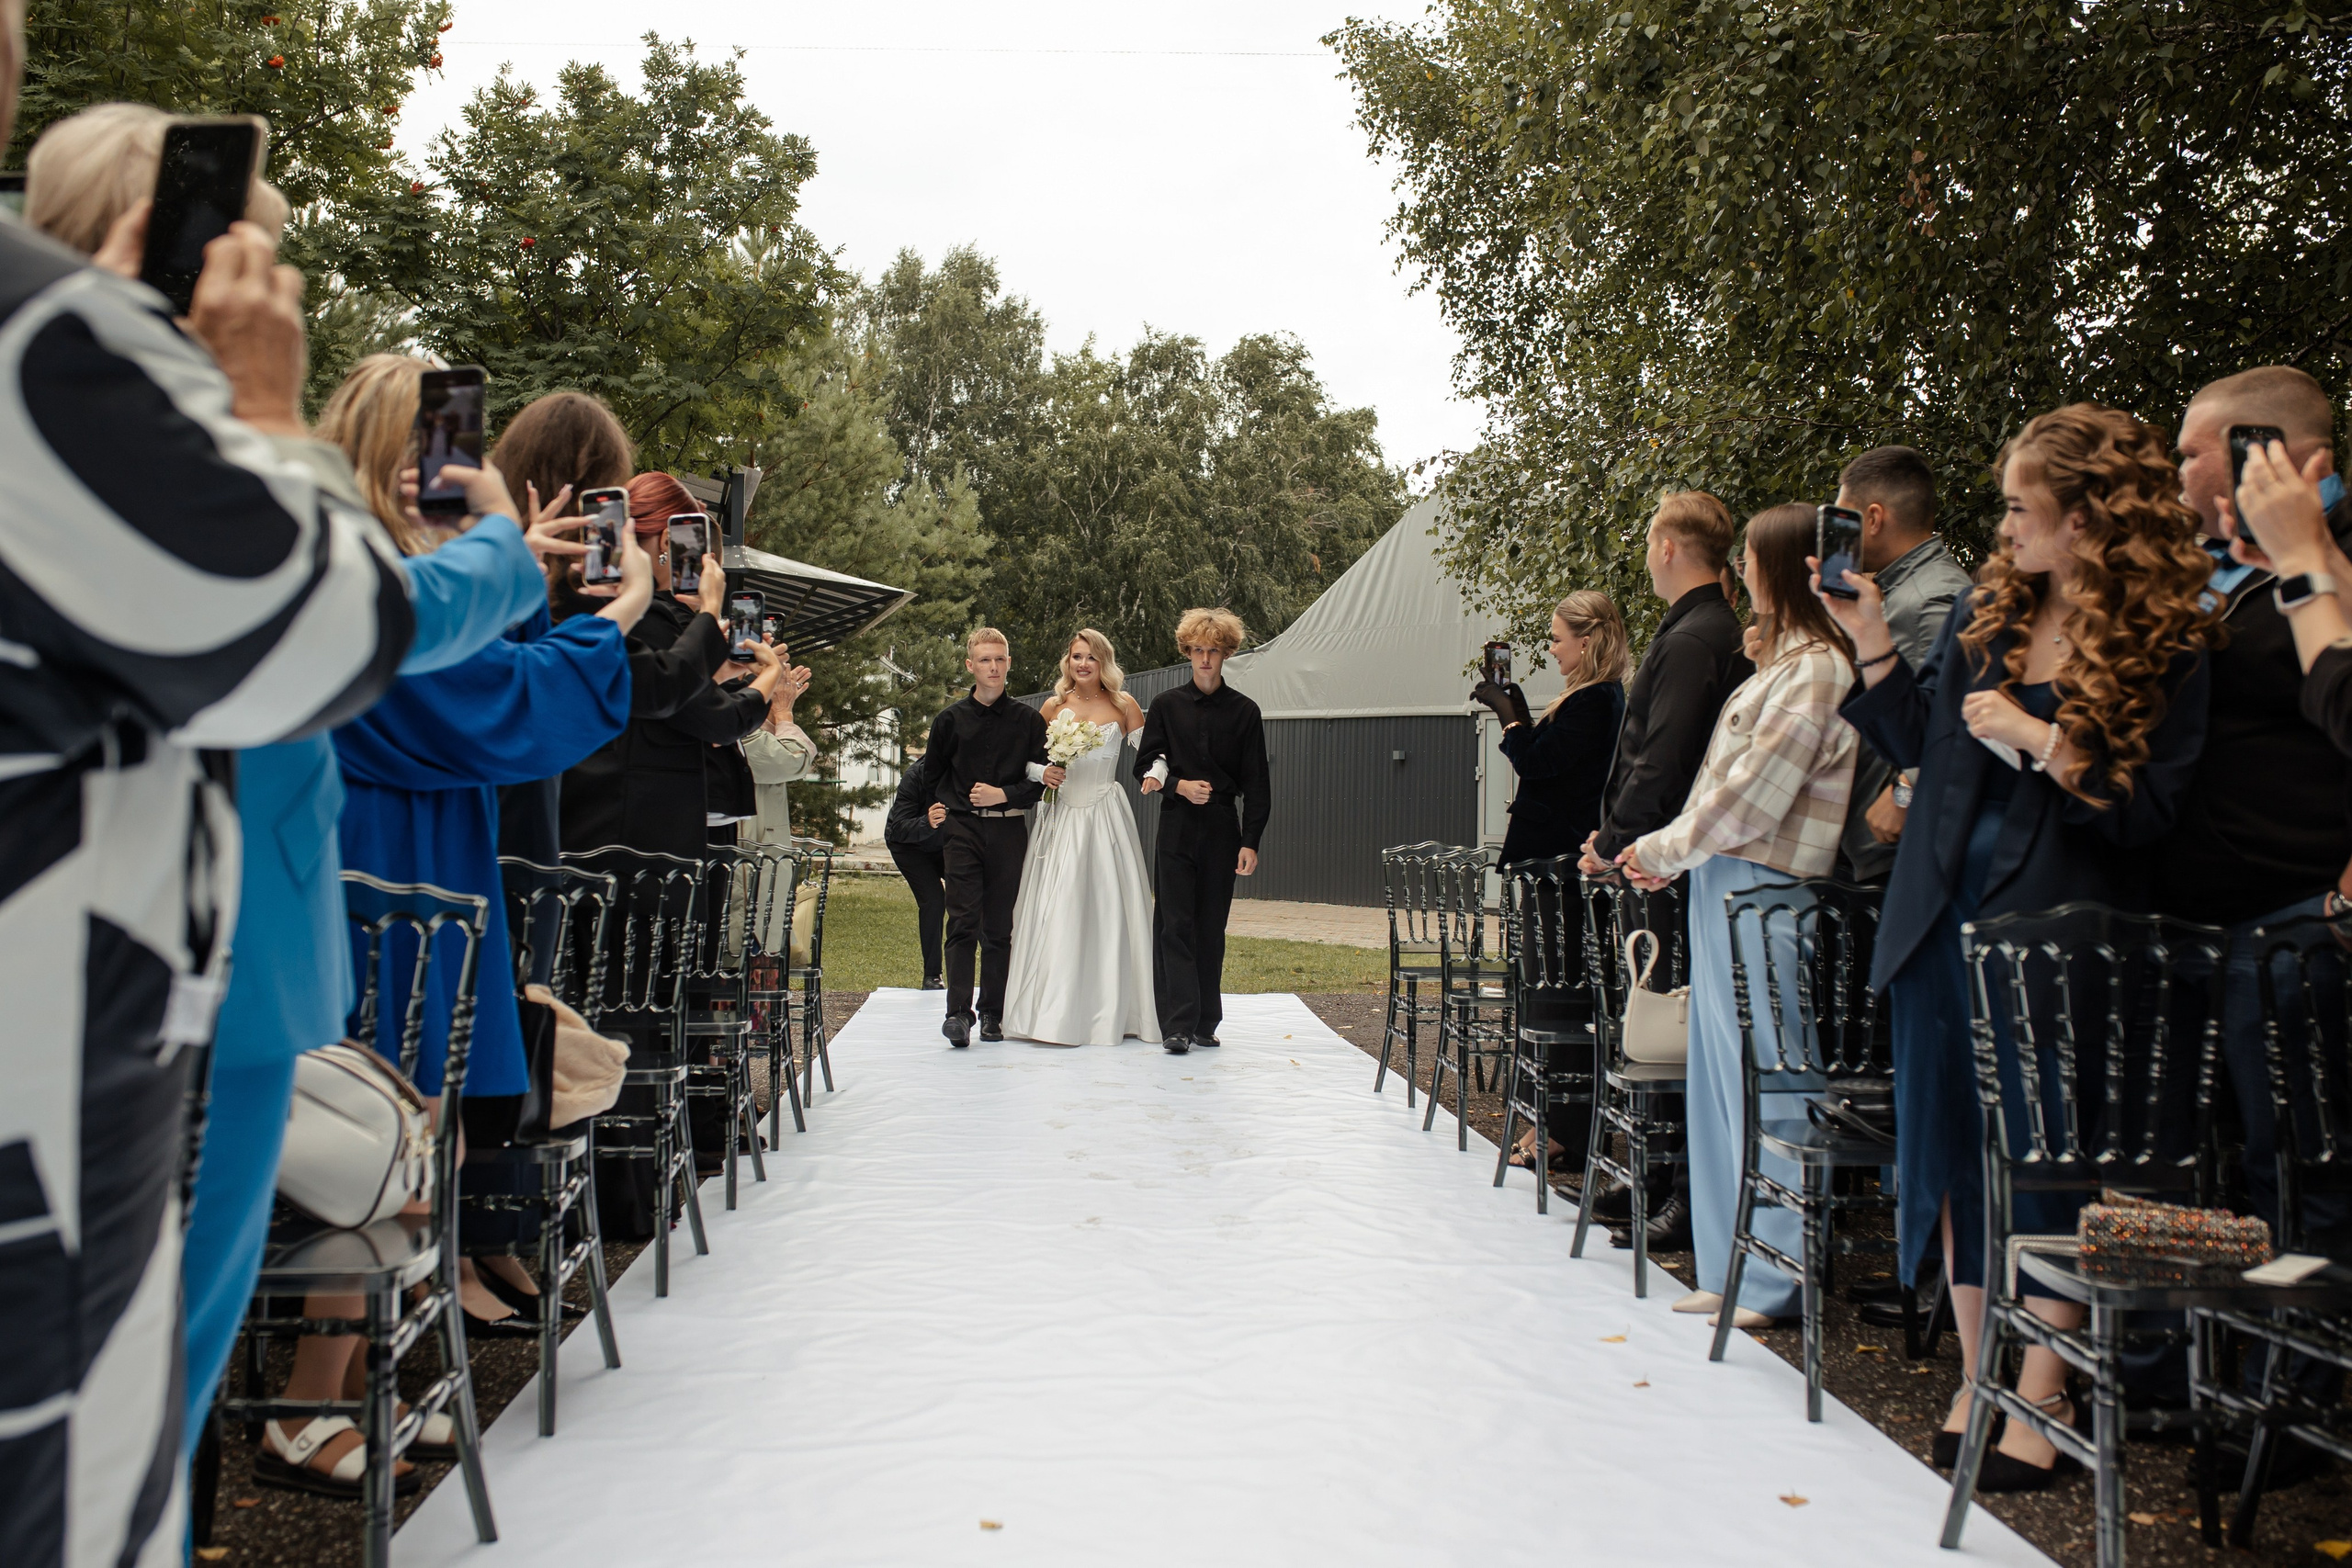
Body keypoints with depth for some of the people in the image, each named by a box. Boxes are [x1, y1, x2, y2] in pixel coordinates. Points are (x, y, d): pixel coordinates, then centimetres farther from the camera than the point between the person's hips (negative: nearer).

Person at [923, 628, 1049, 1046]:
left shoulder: (1027, 720, 5)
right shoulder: (952, 719, 6)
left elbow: (1039, 780, 3)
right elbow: (933, 772, 19)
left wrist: (1003, 795, -10)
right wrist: (939, 808, 9)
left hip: (1009, 831, 1)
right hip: (962, 829, 0)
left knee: (1000, 926, 5)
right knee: (963, 923, -8)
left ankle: (993, 1013, 12)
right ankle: (958, 1012, -9)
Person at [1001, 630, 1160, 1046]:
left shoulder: (1123, 706, 4)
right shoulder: (1053, 707, 7)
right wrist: (1043, 774, -9)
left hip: (1106, 820, -1)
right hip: (1060, 818, 1)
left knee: (1110, 911, 0)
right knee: (1056, 913, -2)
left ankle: (1110, 1013, 9)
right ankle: (1054, 1013, 3)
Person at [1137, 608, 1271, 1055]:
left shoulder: (1244, 711, 4)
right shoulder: (1167, 705, 6)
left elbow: (1256, 784, 3)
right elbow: (1145, 765, 8)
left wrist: (1250, 842, -4)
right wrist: (1180, 786, -11)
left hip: (1221, 832, 0)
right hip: (1177, 829, 0)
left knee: (1211, 929, 5)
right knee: (1175, 926, -6)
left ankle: (1205, 1023, 14)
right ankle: (1178, 1025, -7)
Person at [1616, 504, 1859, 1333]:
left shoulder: (1816, 670, -14)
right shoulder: (1788, 662, 16)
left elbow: (1752, 795, -17)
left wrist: (1666, 849, -6)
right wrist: (1671, 852, 12)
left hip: (1759, 892, -10)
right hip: (1726, 888, 10)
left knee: (1758, 1085, -4)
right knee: (1721, 1077, 13)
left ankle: (1773, 1278, 5)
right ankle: (1732, 1269, 21)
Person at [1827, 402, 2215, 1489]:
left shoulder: (2167, 648, -8)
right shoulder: (1987, 611, 8)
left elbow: (2147, 814, -12)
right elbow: (1917, 742, 12)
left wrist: (2042, 741, -20)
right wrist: (1869, 639, 4)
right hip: (1945, 917, 6)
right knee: (1954, 1149, 10)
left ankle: (2038, 1403, 16)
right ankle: (1980, 1384, 23)